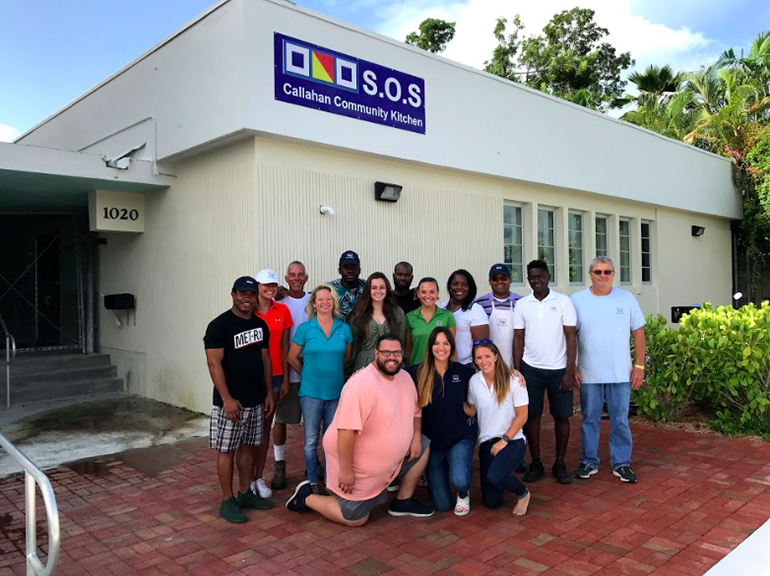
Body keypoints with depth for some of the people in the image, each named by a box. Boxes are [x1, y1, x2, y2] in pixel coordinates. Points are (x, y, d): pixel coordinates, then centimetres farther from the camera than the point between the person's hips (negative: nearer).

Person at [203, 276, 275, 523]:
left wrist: (268, 392, 11)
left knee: (248, 446, 15)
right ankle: (227, 501, 15)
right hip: (230, 402, -6)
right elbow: (214, 364, -16)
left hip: (256, 401, 6)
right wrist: (227, 399, -20)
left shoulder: (260, 325, 9)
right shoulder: (219, 325, -12)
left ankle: (245, 493, 29)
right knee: (227, 450, 3)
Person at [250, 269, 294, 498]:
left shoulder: (282, 311, 4)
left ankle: (259, 477, 22)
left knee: (266, 426, 11)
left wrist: (285, 378, 4)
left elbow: (284, 346, 6)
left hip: (275, 375, 3)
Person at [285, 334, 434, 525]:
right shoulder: (362, 384, -30)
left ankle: (403, 501, 18)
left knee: (423, 447, 7)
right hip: (358, 462, -8)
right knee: (355, 519, 1)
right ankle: (307, 497, 20)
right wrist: (346, 470, -29)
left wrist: (416, 436, -2)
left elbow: (415, 411, 14)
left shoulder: (404, 377, -1)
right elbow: (346, 430, -32)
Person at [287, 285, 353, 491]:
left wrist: (332, 371, 10)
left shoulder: (344, 328, 1)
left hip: (336, 391, 2)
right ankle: (312, 482, 18)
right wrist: (309, 373, 9)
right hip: (311, 391, -2)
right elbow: (292, 358, 4)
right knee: (311, 439, 4)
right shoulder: (304, 329, -5)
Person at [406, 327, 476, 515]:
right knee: (442, 505, 5)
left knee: (459, 481, -30)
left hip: (461, 438, 0)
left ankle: (463, 494, 9)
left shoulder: (463, 371, -2)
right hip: (433, 442, 1)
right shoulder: (417, 373, -6)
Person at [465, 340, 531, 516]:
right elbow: (471, 411, 9)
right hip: (487, 442, 4)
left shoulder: (513, 381, -10)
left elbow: (522, 416, -8)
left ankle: (523, 493, 0)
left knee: (494, 476, -33)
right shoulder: (474, 381, 0)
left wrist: (504, 441, -13)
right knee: (491, 502, 1)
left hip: (512, 440, -4)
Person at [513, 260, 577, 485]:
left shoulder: (563, 302, -3)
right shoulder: (521, 305, 3)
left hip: (559, 369, -1)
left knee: (561, 416, 6)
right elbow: (518, 339, 5)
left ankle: (560, 464, 20)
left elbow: (571, 337, -4)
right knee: (531, 416, 5)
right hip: (530, 369, 2)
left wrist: (569, 372, -9)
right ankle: (535, 463, 18)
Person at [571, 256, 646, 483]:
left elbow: (638, 332, 4)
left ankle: (621, 463, 23)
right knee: (590, 420, 10)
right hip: (588, 375, 0)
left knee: (620, 420, 9)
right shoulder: (577, 300, -1)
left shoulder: (626, 298, 2)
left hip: (620, 374, 1)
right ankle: (589, 462, 23)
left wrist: (639, 366, -1)